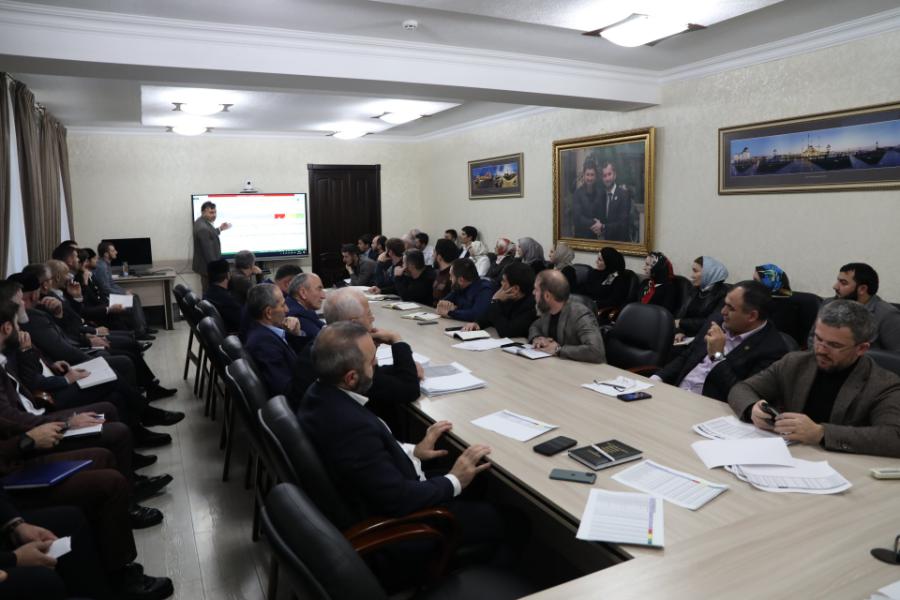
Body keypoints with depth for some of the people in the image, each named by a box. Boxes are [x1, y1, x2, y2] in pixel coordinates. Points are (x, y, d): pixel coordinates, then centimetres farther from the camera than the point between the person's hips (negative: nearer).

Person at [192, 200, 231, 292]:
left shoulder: (200, 222, 3)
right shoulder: (203, 228, -28)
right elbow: (208, 252, -26)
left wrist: (220, 229, 18)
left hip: (205, 264, 10)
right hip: (208, 267, -10)